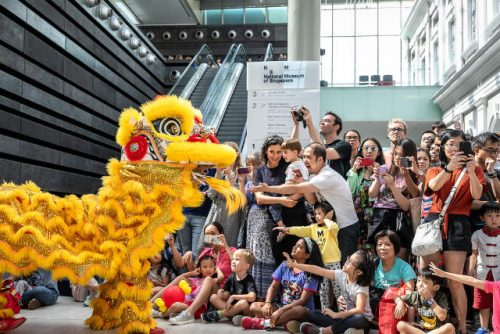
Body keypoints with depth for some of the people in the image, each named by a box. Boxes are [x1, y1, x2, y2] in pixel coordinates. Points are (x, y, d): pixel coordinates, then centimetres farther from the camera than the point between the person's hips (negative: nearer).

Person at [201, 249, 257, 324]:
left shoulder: (249, 280, -12)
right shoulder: (231, 277, 6)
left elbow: (252, 297, -28)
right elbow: (226, 295, 5)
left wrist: (233, 297, -23)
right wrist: (221, 293, -18)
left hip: (245, 311, -5)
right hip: (232, 306, 5)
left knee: (243, 302, -37)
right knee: (213, 297, -10)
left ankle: (218, 314, -22)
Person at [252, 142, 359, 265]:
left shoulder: (327, 176, -25)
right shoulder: (320, 175, 7)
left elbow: (296, 189, -29)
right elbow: (313, 200, 5)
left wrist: (268, 188, -24)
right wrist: (303, 184, -11)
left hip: (347, 228, -9)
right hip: (338, 227, 9)